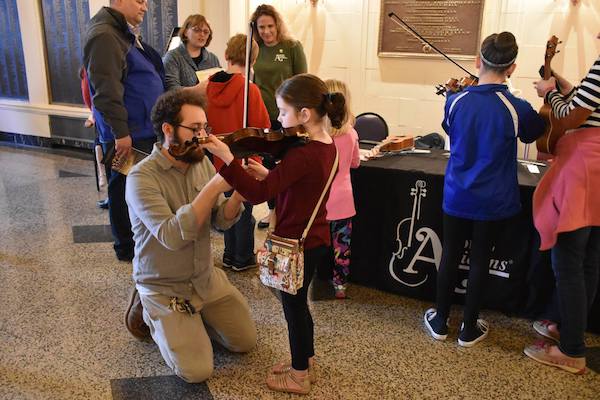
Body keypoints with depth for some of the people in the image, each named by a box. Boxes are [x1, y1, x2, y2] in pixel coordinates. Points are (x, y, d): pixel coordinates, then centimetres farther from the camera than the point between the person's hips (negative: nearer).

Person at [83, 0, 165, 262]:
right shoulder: (104, 35, -17)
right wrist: (120, 132, -24)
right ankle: (126, 247, 16)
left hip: (144, 129, 10)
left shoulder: (125, 32, 17)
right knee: (125, 190, 2)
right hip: (127, 134, -10)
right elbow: (106, 89, -24)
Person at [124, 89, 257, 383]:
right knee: (196, 371, -9)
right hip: (163, 287, -6)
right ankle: (151, 314, 15)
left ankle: (194, 316, 27)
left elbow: (222, 221, -6)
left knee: (246, 341, 6)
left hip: (206, 278, 6)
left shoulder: (202, 163, -4)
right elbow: (172, 236, -35)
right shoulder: (142, 177, -23)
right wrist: (214, 187, -38)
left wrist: (238, 192, -26)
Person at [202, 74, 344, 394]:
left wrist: (227, 158, -38)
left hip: (296, 244, -9)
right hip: (316, 240, 9)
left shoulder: (302, 154, -28)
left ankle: (299, 376, 28)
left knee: (294, 308, 9)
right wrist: (269, 175, 1)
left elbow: (258, 194, -34)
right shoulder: (326, 146, 2)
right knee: (298, 304, 24)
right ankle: (305, 363, 41)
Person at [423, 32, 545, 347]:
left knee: (450, 256, 14)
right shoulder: (517, 109, -16)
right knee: (480, 261, 11)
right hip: (493, 202, -1)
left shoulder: (456, 102, -10)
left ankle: (440, 322, 28)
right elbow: (533, 134, 7)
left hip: (456, 197, 2)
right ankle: (469, 329, 26)